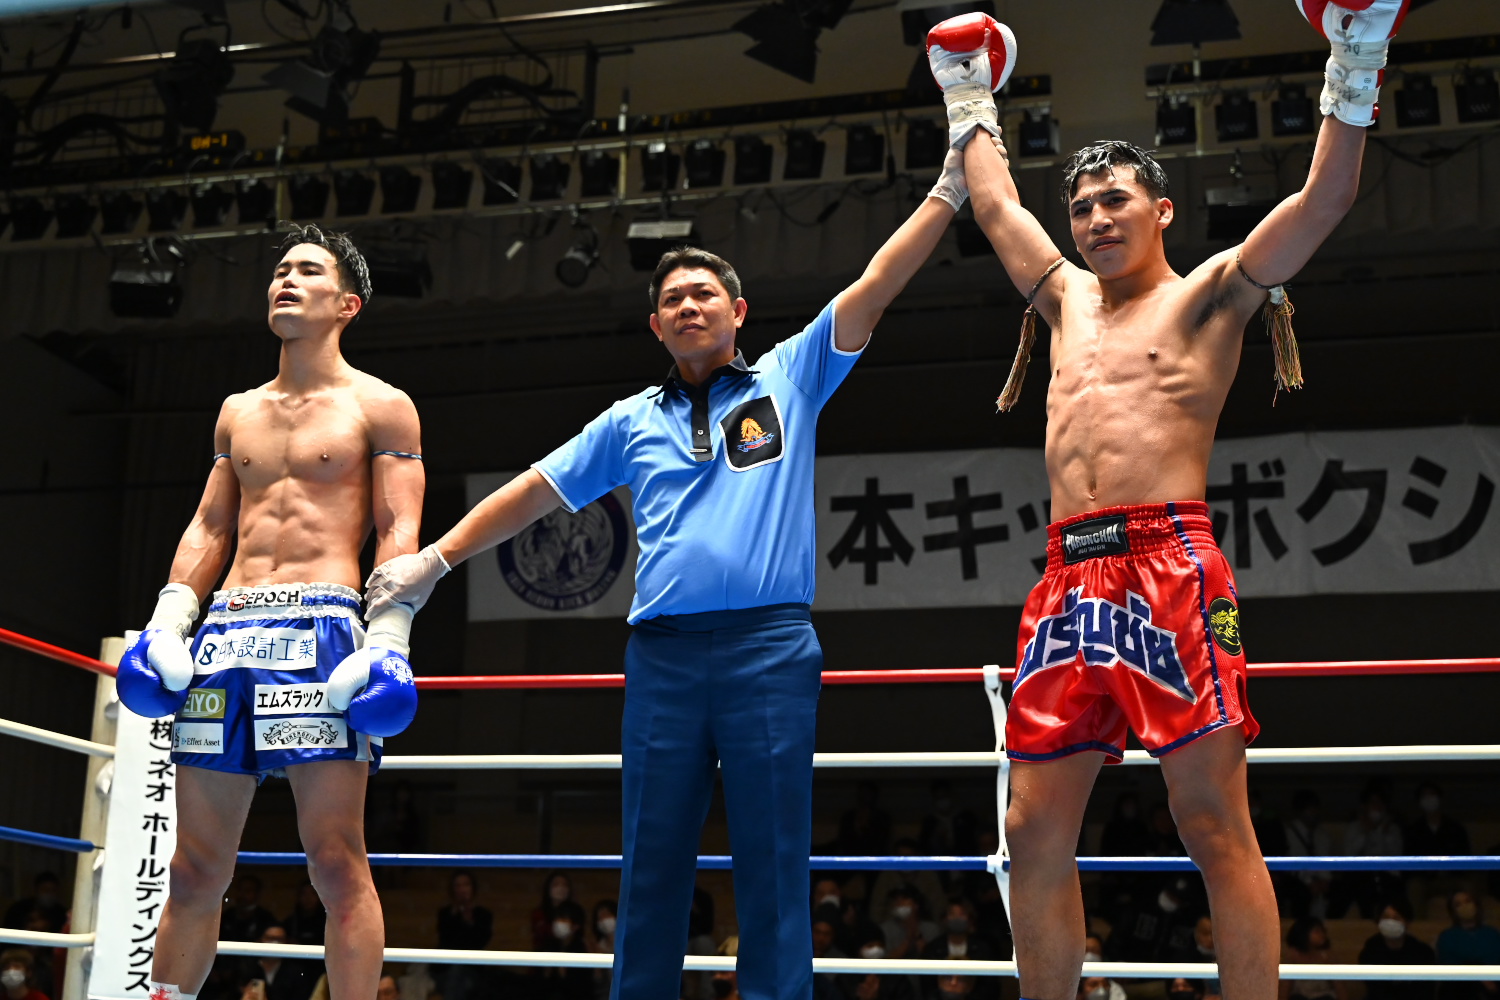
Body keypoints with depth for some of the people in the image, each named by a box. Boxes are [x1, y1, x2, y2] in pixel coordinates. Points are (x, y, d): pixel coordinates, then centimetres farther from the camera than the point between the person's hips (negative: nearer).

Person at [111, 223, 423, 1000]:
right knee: (196, 865, 6)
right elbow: (209, 528, 21)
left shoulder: (380, 407, 7)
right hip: (225, 628, 5)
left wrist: (387, 641, -13)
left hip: (321, 626, -5)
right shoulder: (237, 412, 23)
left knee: (336, 860, -10)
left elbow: (399, 531, -1)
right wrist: (169, 621, 8)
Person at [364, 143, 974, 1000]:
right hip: (664, 653, 3)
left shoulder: (788, 379, 11)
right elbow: (534, 493, 22)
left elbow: (876, 287, 5)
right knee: (652, 866, 5)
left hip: (771, 647, -2)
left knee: (773, 864, -1)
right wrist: (434, 560, 21)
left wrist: (949, 190, 0)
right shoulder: (632, 422, 18)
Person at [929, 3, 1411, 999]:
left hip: (1171, 568, -5)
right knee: (1037, 833, 2)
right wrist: (971, 108, 46)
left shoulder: (1208, 294, 12)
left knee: (1216, 824, -9)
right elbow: (997, 206, 39)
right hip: (1068, 579, 6)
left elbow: (1326, 198, 2)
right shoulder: (1070, 298, 27)